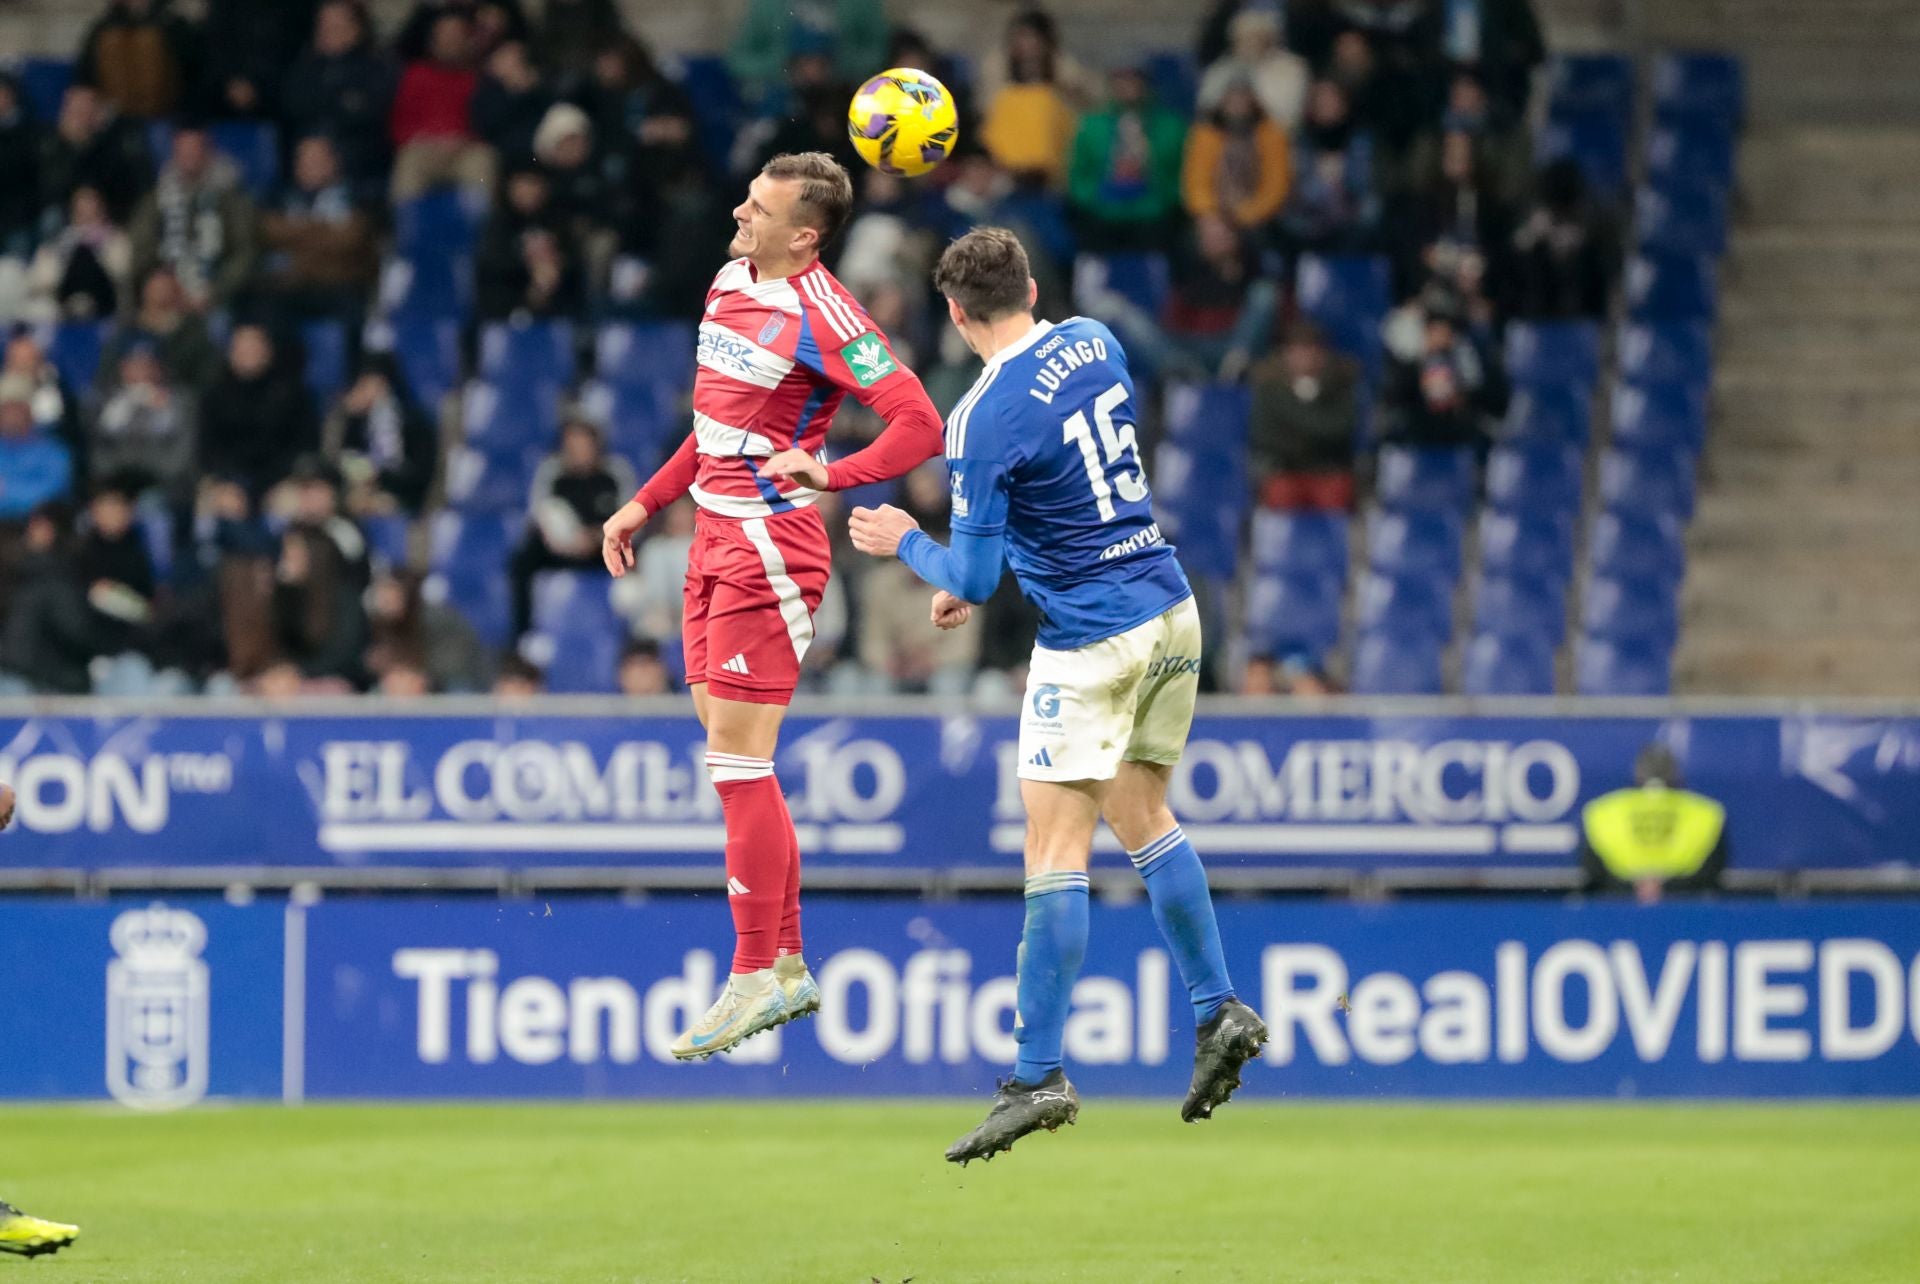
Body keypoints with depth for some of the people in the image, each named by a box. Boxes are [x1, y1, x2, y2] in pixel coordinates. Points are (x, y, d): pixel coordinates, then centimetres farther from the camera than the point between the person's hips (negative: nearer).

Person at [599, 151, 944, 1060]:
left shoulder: (821, 318, -15)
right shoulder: (730, 284, 12)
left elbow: (921, 425, -18)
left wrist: (828, 474, -24)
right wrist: (645, 505, 23)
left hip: (770, 548, -9)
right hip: (717, 540, 9)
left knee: (737, 760, -9)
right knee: (733, 762, 10)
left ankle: (757, 979, -4)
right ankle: (786, 964, 16)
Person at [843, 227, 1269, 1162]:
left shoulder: (983, 419, -18)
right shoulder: (1095, 344, 5)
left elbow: (972, 578, -15)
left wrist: (906, 545, 7)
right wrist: (976, 574, 23)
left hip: (1091, 643, -8)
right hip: (1170, 610, 8)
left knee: (1055, 852, -5)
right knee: (1144, 820, 20)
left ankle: (1038, 1077, -6)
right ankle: (1218, 1012, 17)